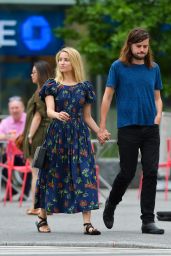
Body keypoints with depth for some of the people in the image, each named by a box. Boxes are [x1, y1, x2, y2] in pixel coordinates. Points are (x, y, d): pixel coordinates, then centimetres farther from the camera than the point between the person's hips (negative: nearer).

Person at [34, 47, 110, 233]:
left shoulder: (85, 87, 9)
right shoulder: (52, 85, 4)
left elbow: (87, 117, 13)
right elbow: (49, 111, -9)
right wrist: (57, 115, -32)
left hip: (79, 135, 1)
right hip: (57, 133, -1)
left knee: (84, 175, -9)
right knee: (53, 175, 2)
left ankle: (87, 223, -13)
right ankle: (42, 219, 17)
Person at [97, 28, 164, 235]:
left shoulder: (154, 68, 10)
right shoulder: (118, 67, 0)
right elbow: (107, 96, 1)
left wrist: (158, 114, -3)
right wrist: (102, 127, -3)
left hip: (151, 128, 3)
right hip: (128, 128, -3)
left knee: (151, 173, -3)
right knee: (127, 173, 1)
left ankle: (148, 221, 1)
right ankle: (111, 205, 29)